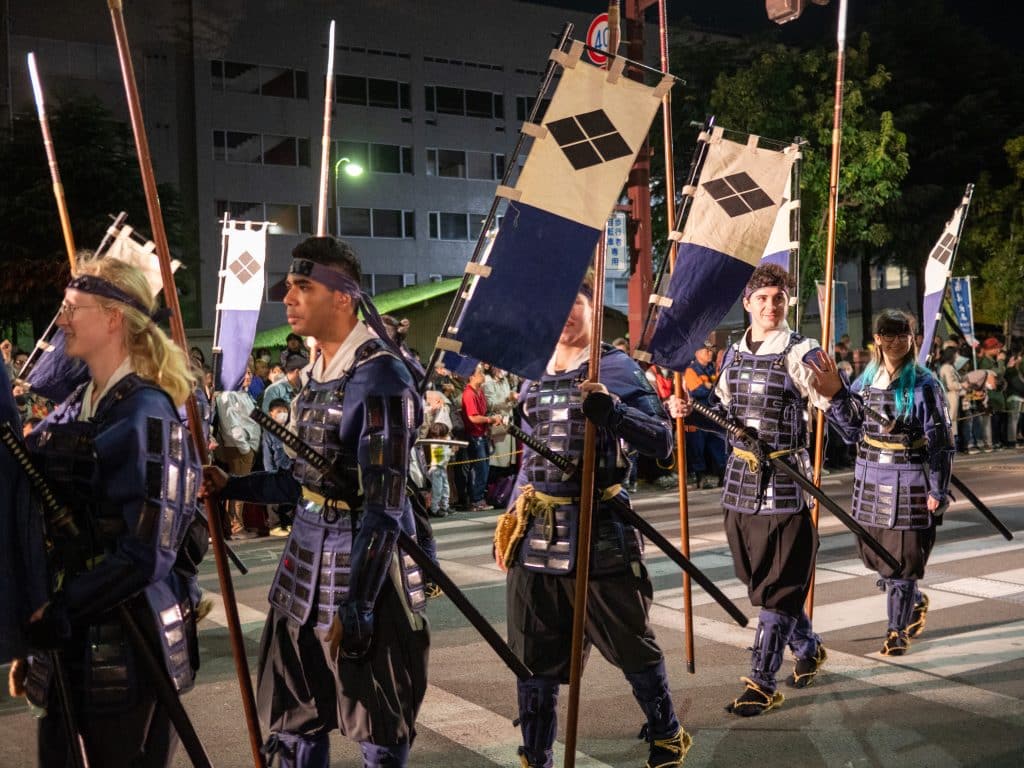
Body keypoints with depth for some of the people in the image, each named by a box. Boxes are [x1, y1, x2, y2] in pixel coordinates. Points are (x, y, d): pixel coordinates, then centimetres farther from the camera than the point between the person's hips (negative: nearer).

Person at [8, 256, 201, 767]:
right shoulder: (70, 411, 9)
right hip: (65, 637, 7)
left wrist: (60, 610, -17)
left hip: (125, 644, -7)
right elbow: (46, 523, 13)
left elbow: (147, 554, -19)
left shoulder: (146, 415, -14)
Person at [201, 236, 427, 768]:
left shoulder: (379, 378, -18)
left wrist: (356, 608, -21)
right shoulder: (315, 375, 9)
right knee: (292, 723, 18)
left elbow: (383, 506, -21)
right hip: (305, 564, 9)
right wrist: (230, 486, 11)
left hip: (364, 569, -8)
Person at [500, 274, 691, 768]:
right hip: (537, 536, 5)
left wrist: (609, 409, -25)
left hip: (600, 532, -5)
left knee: (632, 646, 10)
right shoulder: (533, 376, 12)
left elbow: (662, 442, -11)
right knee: (534, 657, 9)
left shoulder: (616, 369, -4)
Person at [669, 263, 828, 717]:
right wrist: (690, 410, 3)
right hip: (741, 478, 7)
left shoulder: (800, 353, -8)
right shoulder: (734, 354, 10)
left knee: (777, 588, -2)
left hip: (785, 480, -6)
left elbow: (837, 409, -18)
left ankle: (762, 683, 6)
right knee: (758, 581, 17)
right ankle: (808, 649, 38)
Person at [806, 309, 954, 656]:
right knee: (874, 553, 12)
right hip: (871, 480, 5)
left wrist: (937, 491, -10)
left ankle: (897, 630, 15)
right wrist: (836, 395, -9)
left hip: (910, 483, -5)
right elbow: (853, 431, 4)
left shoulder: (925, 385, -7)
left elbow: (941, 442, -7)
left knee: (901, 558, 0)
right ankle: (916, 603, 38)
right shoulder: (866, 380, 7)